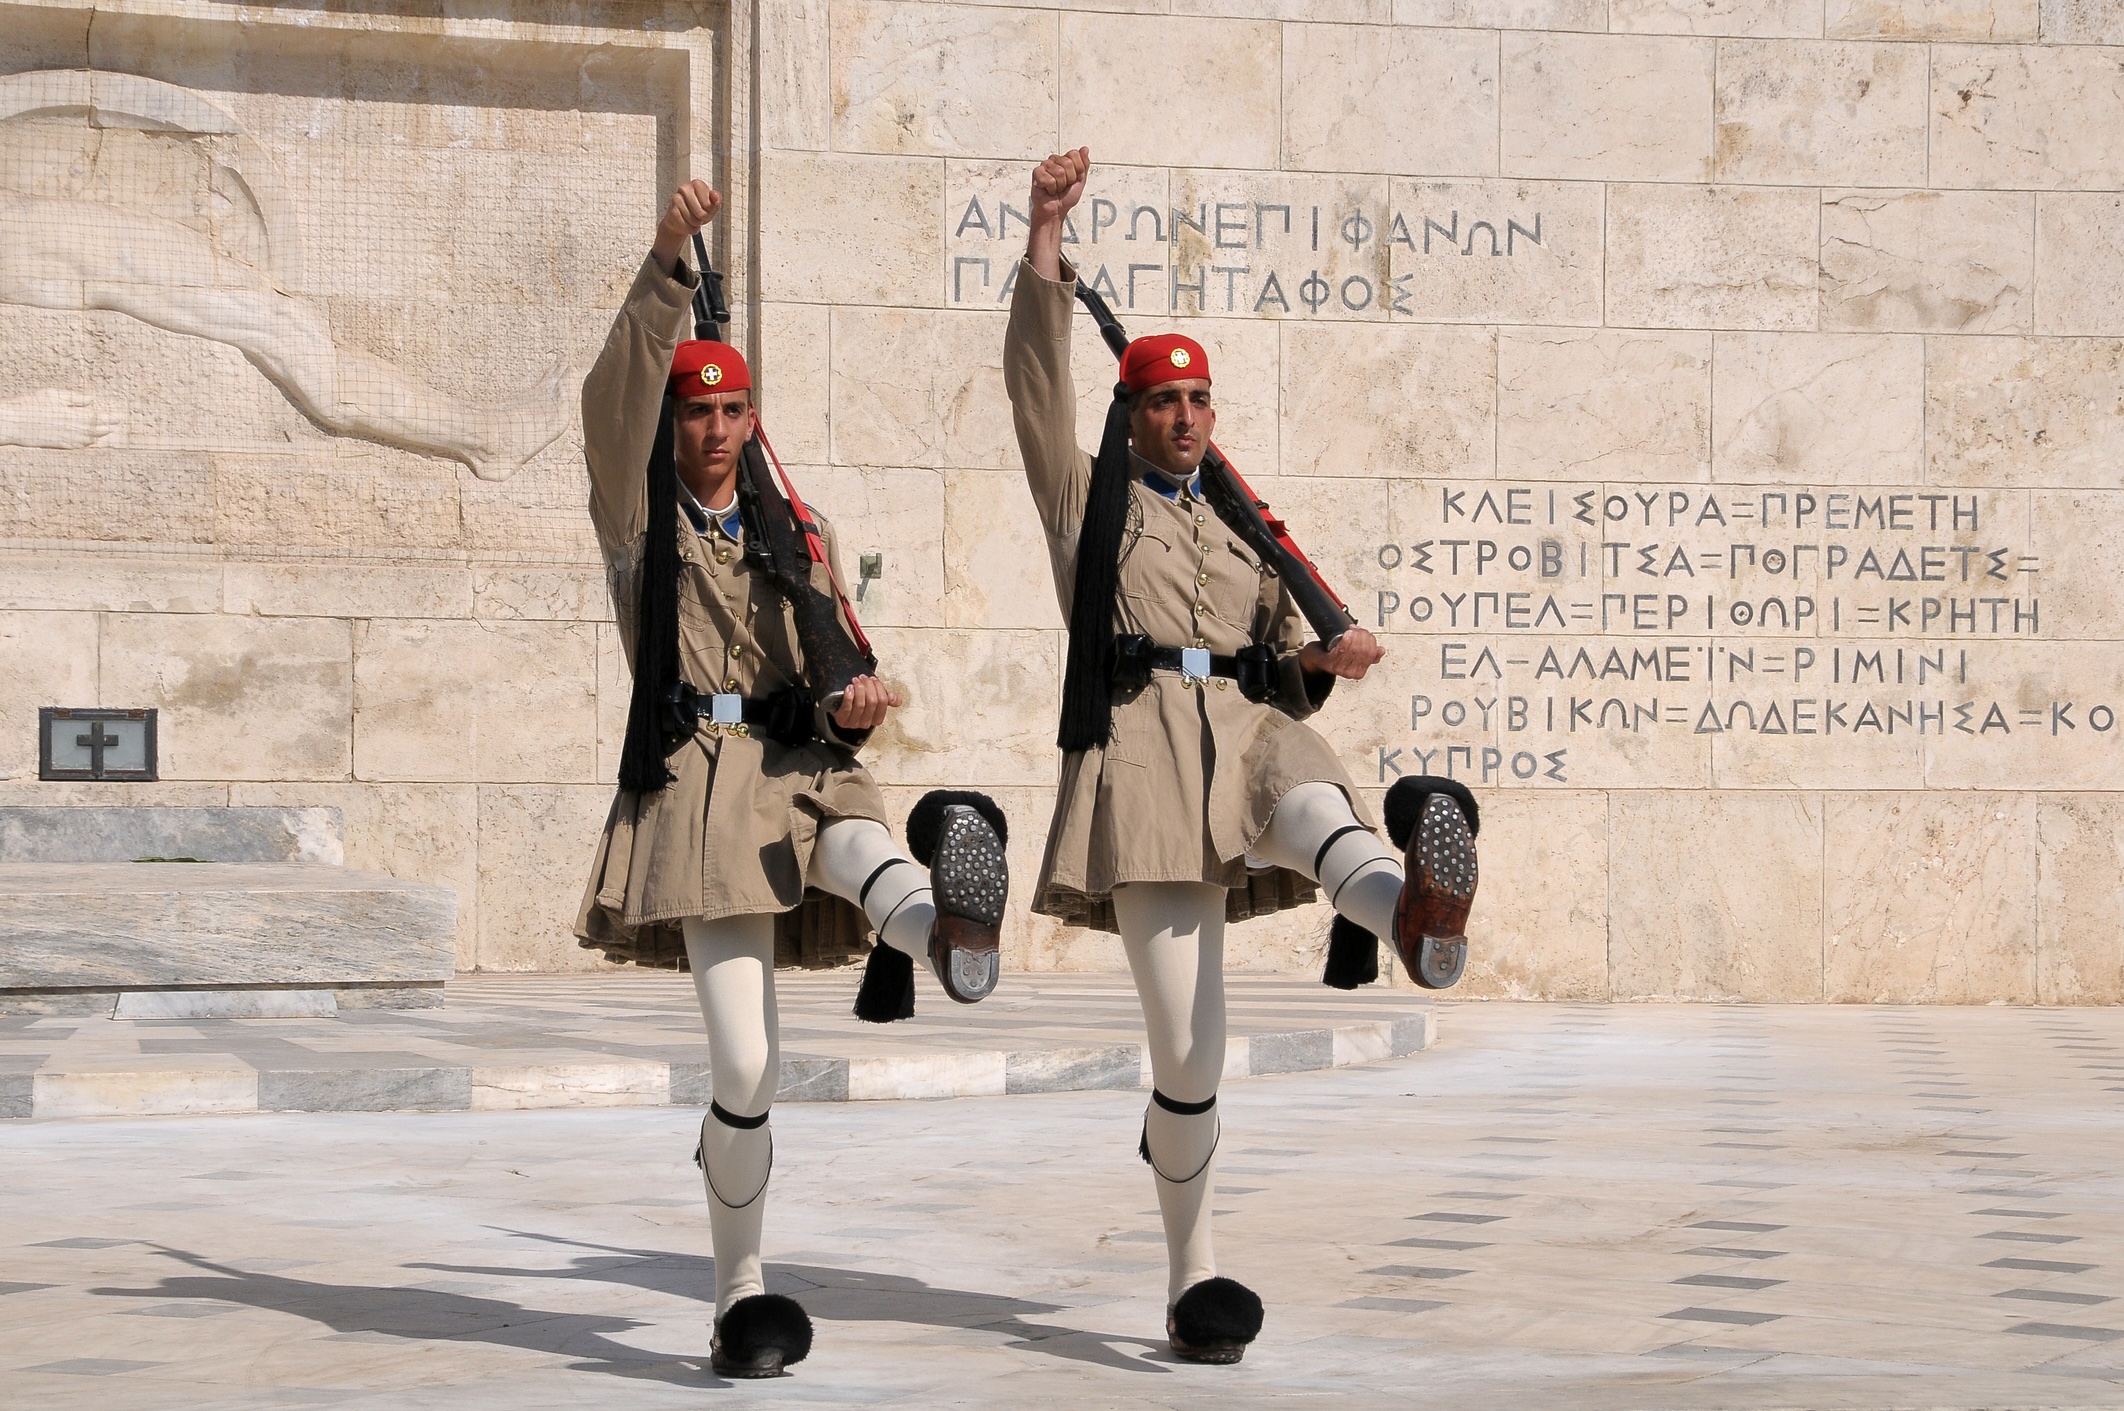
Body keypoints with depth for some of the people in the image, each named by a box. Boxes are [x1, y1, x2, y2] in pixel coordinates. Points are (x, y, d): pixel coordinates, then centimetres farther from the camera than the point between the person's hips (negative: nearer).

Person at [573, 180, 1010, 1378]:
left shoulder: (797, 532, 18)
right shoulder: (635, 518, 7)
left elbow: (840, 660, 17)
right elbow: (616, 396, -10)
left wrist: (857, 701, -8)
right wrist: (669, 267, -22)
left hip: (807, 768, 3)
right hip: (699, 780, -2)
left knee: (874, 857, -37)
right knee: (745, 1064, -10)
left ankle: (956, 932, -74)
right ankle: (743, 1296, 4)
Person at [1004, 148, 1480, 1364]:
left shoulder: (1246, 532, 28)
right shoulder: (1088, 499, 18)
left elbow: (1288, 657, 27)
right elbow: (1038, 376, 5)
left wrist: (1328, 659, 2)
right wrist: (1048, 235, -6)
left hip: (1250, 724, 2)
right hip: (1144, 740, -2)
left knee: (1310, 796, -38)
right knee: (1189, 1048, -9)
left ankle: (1416, 915, -73)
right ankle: (1194, 1277, 3)